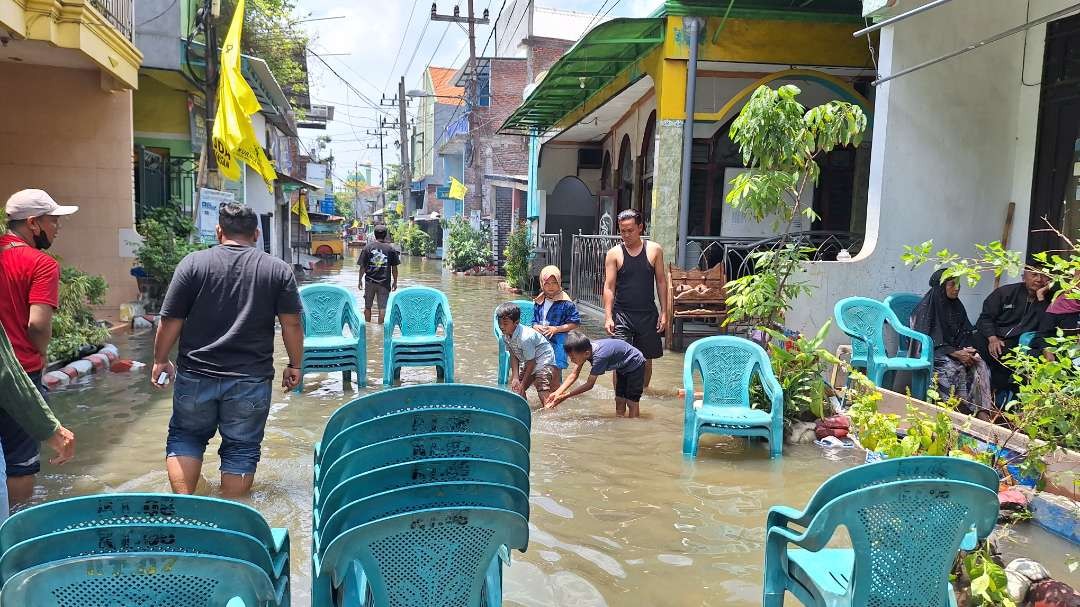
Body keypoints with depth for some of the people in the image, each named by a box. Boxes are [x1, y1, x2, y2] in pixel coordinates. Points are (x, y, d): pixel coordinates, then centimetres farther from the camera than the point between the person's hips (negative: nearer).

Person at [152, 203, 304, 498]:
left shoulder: (193, 263, -2)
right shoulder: (279, 269, -1)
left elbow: (170, 321, -2)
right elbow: (292, 323, -2)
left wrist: (160, 361, 10)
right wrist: (295, 365, 9)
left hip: (196, 375, 0)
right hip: (251, 380, 0)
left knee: (184, 436, 18)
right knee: (241, 448, 10)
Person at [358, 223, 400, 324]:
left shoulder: (367, 247, -2)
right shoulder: (391, 248, -3)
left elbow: (362, 266, 0)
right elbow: (394, 268, -1)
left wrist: (360, 280, 11)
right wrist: (395, 282, 10)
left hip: (370, 281, 1)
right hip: (384, 282, -1)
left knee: (367, 307, 14)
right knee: (382, 307, 2)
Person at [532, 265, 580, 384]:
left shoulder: (565, 302, -7)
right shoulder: (539, 302, 8)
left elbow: (575, 323, -7)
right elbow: (534, 320, 17)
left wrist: (556, 329, -13)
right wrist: (536, 327, -7)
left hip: (557, 341, -5)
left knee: (555, 372, -4)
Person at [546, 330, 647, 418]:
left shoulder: (599, 357, -38)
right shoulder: (584, 349, -17)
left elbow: (589, 384, -29)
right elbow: (574, 375, -10)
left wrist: (566, 396, -26)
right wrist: (557, 392, -18)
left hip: (635, 364, -8)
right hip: (623, 367, 8)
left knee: (631, 401, -6)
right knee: (619, 400, 8)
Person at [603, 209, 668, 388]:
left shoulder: (654, 250, 1)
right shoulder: (614, 253, -3)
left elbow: (661, 281, 5)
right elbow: (609, 287, -4)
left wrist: (664, 312, 1)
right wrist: (608, 317, -13)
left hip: (648, 314, 2)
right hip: (622, 314, -2)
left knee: (646, 359, 12)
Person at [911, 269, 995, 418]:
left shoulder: (957, 306, 11)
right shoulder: (927, 307, -9)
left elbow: (966, 334, 12)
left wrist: (968, 350, -11)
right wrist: (955, 353, -22)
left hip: (956, 351, 6)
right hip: (931, 352, -6)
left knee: (980, 365, -21)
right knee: (955, 368, -33)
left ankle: (983, 411, -29)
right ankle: (970, 409, -28)